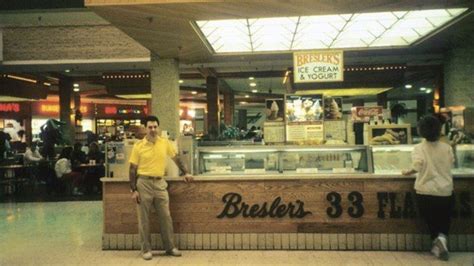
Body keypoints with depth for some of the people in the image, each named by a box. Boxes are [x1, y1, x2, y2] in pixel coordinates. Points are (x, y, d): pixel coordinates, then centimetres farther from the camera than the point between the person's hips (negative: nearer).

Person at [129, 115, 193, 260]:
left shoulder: (165, 143, 2)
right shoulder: (139, 145, -6)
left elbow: (176, 158, 16)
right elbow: (133, 169, -4)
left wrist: (185, 173, 14)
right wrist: (134, 190, -9)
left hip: (160, 183, 3)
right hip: (144, 183, -2)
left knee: (165, 217, 7)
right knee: (144, 219, 4)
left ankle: (170, 247, 19)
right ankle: (146, 249, 16)